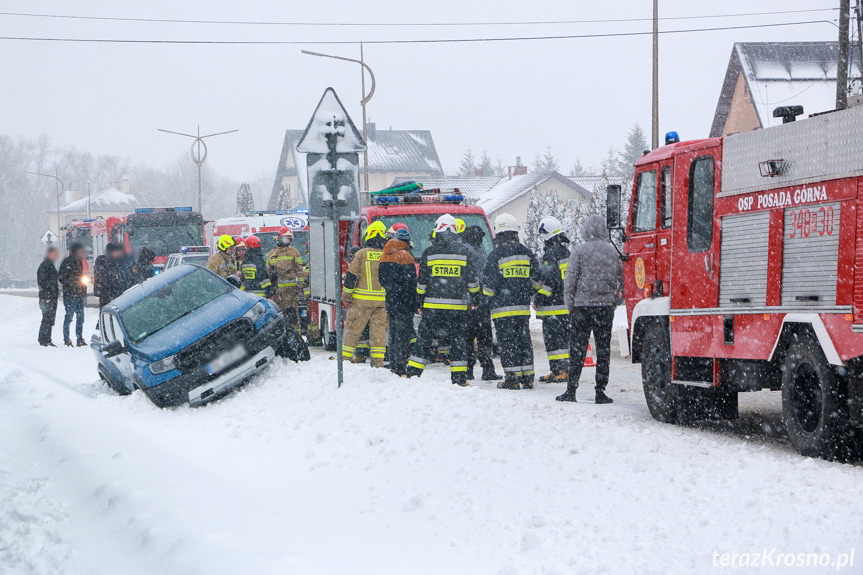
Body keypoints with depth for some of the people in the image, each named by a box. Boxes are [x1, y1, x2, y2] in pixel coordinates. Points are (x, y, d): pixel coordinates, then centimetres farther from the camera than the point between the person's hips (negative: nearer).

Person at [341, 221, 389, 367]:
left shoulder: (361, 254, -6)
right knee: (378, 331, 6)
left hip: (361, 300, -2)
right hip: (381, 301, 2)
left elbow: (351, 276, -7)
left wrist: (346, 297, 2)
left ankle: (345, 358, 7)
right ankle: (378, 363, 3)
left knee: (353, 330, 4)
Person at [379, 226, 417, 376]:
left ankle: (394, 367, 17)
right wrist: (413, 303, -10)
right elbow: (410, 283, -15)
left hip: (390, 303, 7)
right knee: (403, 336, -6)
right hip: (403, 303, -7)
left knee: (393, 336, 13)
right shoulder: (405, 256, -12)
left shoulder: (385, 257, 13)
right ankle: (400, 369, -9)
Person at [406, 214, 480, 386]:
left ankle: (412, 374, 5)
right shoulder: (464, 252, 2)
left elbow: (421, 282, 5)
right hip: (458, 305, 0)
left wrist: (420, 301, 17)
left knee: (425, 338, 5)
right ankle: (459, 378, 5)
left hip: (433, 305, 0)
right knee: (457, 339, 7)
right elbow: (473, 282, 5)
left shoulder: (429, 252, 1)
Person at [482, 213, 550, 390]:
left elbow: (489, 283, -8)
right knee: (524, 341, 10)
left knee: (508, 342, -2)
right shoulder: (526, 253, 7)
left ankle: (512, 378, -4)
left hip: (503, 308, -5)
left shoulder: (496, 254, -9)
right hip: (523, 307, 5)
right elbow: (536, 279, 9)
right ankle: (527, 377, 11)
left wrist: (487, 296, 10)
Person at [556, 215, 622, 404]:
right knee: (603, 348, 5)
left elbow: (570, 280, -5)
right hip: (606, 304, 2)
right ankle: (600, 391, 4)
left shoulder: (579, 252, -6)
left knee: (578, 348, 2)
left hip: (582, 304, -2)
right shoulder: (612, 252, 4)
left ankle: (571, 390, 0)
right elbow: (620, 280, 10)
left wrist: (570, 305, 4)